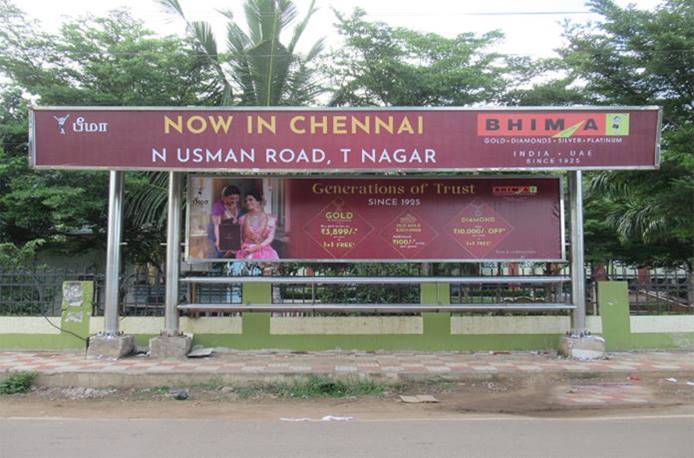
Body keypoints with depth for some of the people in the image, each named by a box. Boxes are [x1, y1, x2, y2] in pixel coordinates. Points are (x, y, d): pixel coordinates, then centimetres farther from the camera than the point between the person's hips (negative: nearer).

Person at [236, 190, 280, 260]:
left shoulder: (269, 219, 6)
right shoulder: (243, 219, 12)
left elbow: (270, 237, -1)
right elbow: (240, 237, 9)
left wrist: (256, 247, -13)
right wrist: (243, 248, -11)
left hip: (264, 253, -1)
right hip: (247, 253, 1)